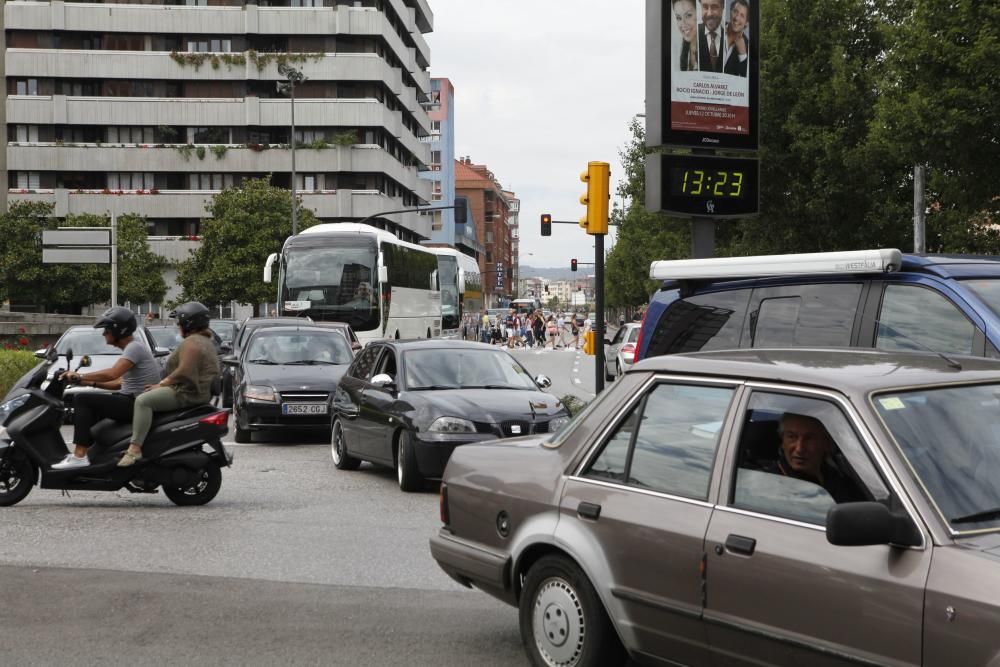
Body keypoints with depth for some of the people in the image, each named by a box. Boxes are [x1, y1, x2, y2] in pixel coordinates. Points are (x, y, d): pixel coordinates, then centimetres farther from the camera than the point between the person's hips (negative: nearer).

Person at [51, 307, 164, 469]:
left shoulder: (135, 347, -13)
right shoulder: (132, 347, 19)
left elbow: (112, 373, -26)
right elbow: (121, 382, 21)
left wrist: (79, 376, -17)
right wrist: (90, 382, 13)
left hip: (137, 404, -11)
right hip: (132, 401, 11)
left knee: (82, 400, -14)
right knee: (90, 403, 24)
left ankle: (79, 456, -19)